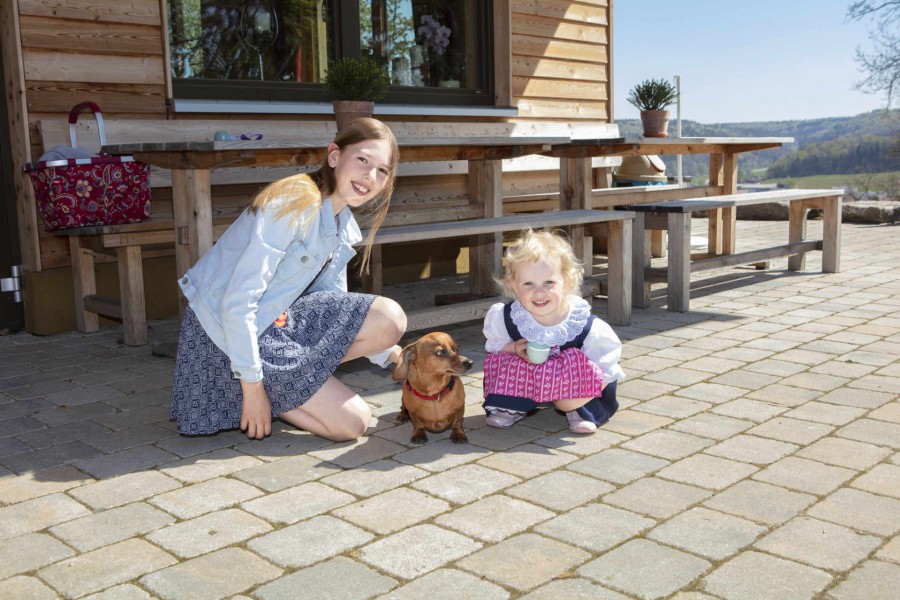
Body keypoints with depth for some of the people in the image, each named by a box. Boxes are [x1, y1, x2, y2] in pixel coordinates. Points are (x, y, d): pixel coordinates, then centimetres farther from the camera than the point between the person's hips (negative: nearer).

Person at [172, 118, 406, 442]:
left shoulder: (343, 226, 4)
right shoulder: (296, 203, -24)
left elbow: (334, 304, 14)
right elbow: (237, 304, -26)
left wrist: (388, 356, 6)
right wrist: (252, 386, -21)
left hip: (279, 320, 8)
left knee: (391, 319, -8)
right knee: (352, 423, -12)